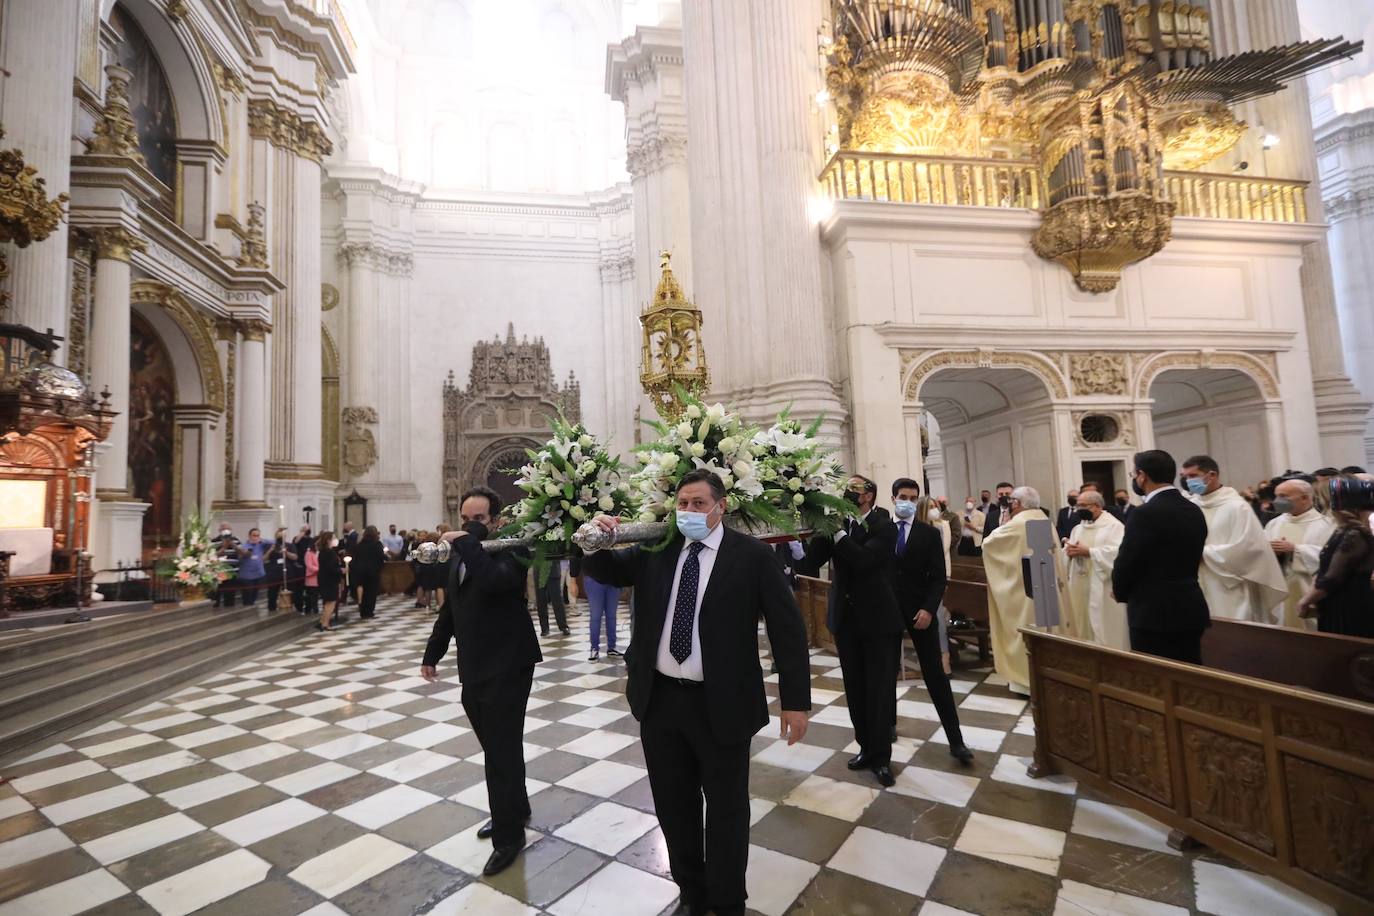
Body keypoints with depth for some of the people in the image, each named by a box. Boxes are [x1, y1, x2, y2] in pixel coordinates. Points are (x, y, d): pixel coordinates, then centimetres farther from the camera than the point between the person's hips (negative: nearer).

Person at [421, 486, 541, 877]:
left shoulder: (510, 550, -15)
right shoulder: (458, 557, 9)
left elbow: (495, 579, -38)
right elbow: (449, 609, 19)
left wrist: (468, 542, -30)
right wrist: (432, 653, 21)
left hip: (507, 668, -8)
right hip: (473, 670, 8)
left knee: (502, 751, 0)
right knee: (496, 748, 20)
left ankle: (509, 835, 17)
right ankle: (515, 810, 40)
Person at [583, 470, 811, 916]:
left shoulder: (752, 555, -10)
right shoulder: (656, 549, 1)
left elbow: (787, 628, -8)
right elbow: (605, 570, 8)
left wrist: (795, 699, -10)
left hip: (720, 705, -4)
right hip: (659, 700, 4)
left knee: (725, 808, 16)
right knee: (673, 805, 21)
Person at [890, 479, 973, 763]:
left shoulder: (930, 533, -1)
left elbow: (939, 578, -4)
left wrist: (928, 609, -16)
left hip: (919, 610, -1)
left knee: (935, 674, 1)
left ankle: (955, 740, 7)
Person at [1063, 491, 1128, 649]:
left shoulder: (1114, 525, -4)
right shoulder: (1077, 528, 16)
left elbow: (1116, 553, -19)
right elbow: (1065, 554, 13)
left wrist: (1087, 552, -19)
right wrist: (1069, 551, -10)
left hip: (1103, 589, -6)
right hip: (1079, 587, 6)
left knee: (1105, 629, -1)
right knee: (1082, 628, 10)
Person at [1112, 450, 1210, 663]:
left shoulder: (1145, 513, -17)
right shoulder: (1194, 510, 8)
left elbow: (1126, 563, -14)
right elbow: (1191, 559, 12)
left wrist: (1120, 592, 7)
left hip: (1154, 613, -8)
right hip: (1191, 610, 8)